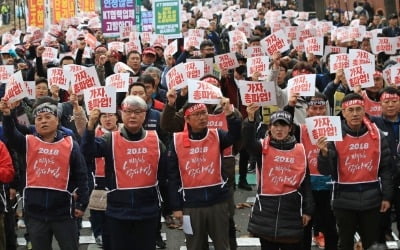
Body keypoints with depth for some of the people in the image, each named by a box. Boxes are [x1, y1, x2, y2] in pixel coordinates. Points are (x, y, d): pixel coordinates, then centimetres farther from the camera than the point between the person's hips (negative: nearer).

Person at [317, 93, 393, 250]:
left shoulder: (377, 135, -2)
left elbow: (386, 168, 5)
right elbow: (326, 171, -10)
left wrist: (386, 196, 3)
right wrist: (324, 153, -29)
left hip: (371, 199, 1)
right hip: (344, 200, -1)